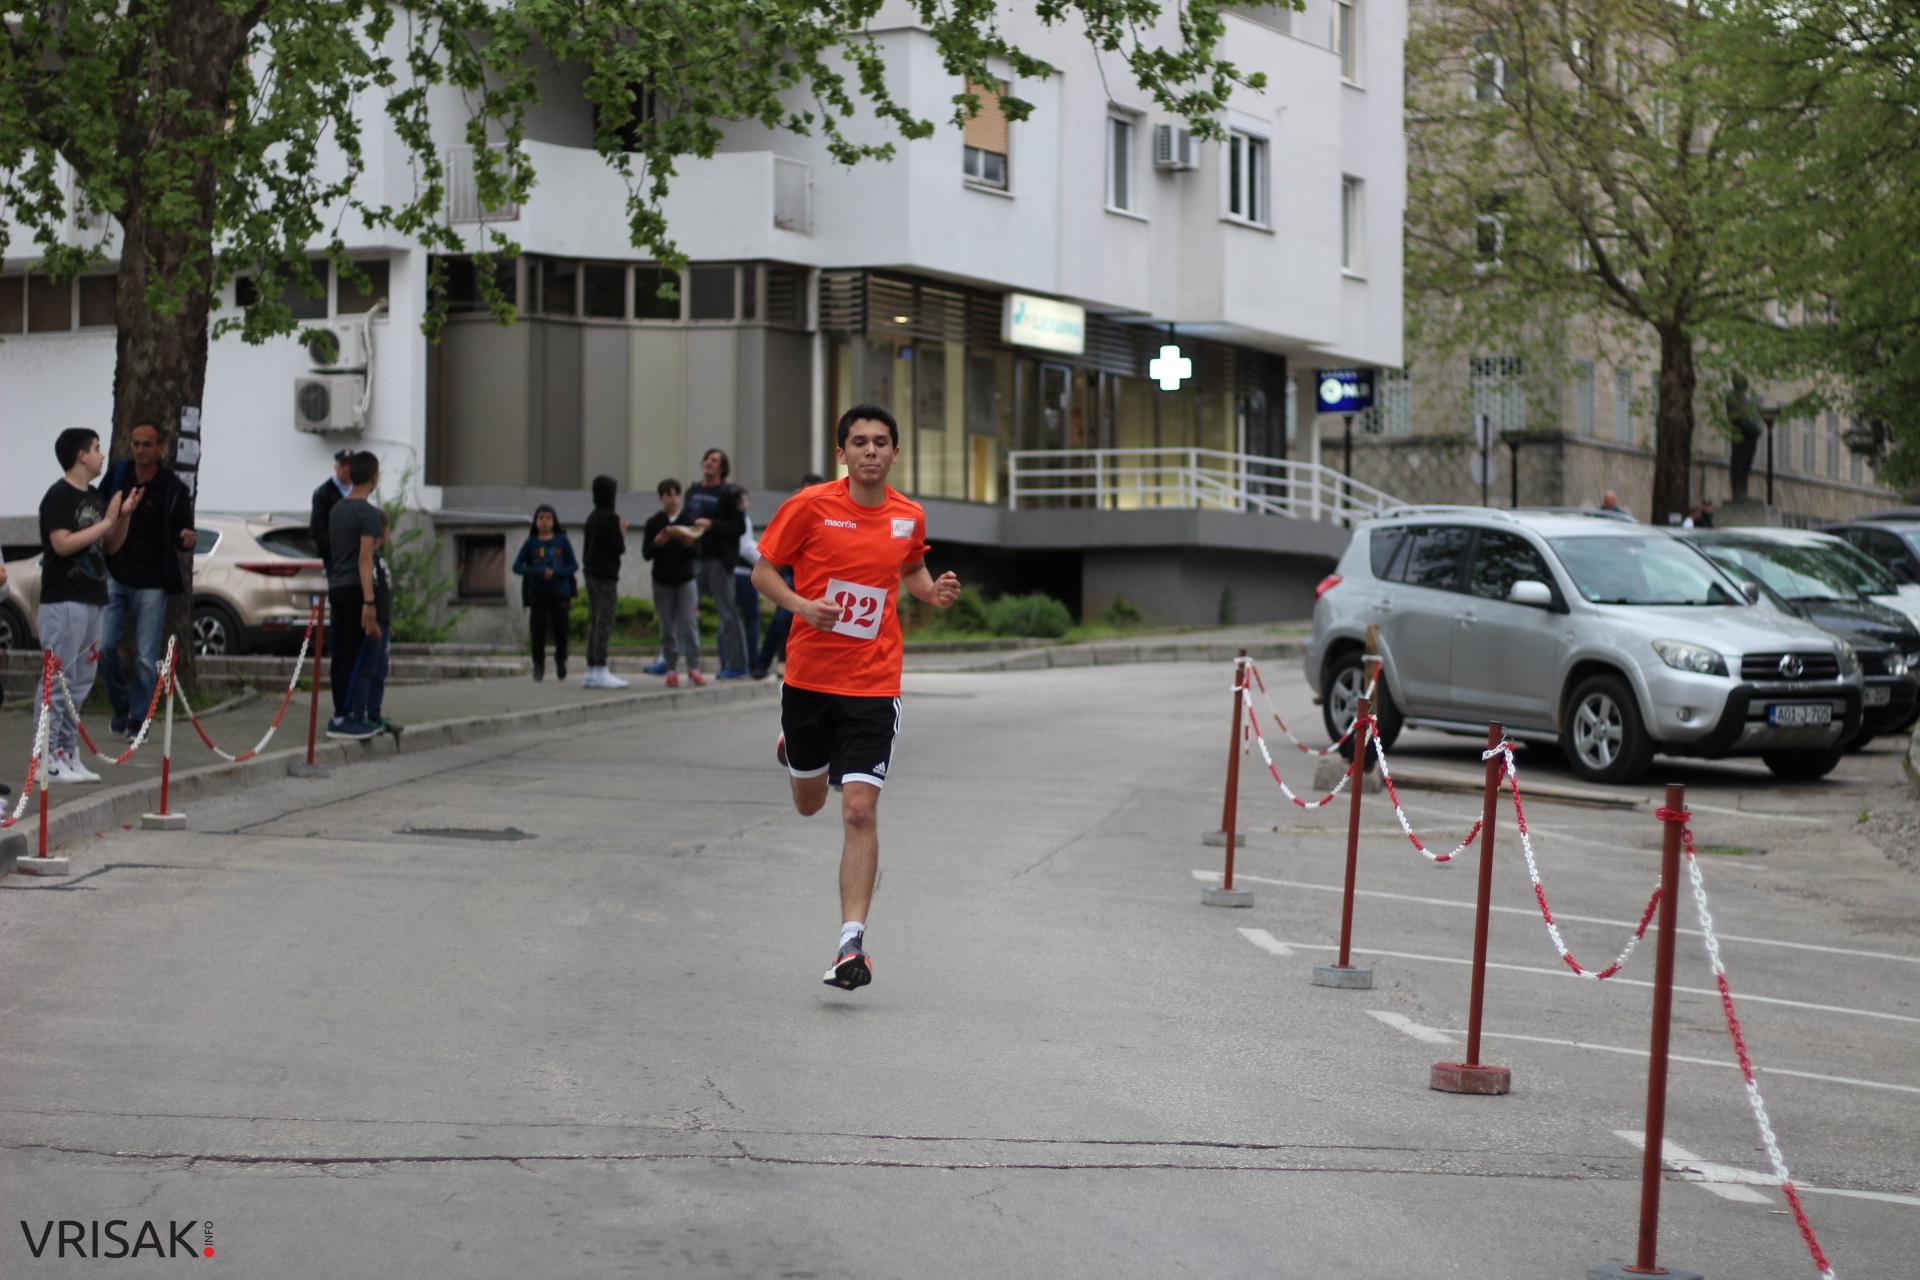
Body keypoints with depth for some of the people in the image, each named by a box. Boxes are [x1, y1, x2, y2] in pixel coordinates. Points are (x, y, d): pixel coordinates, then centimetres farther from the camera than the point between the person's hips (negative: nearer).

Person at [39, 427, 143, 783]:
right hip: (63, 602, -9)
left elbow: (111, 546, 20)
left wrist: (125, 516, 3)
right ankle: (47, 757, -7)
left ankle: (68, 754, 14)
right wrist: (107, 521, -16)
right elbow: (62, 544, -21)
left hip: (92, 600, 9)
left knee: (81, 683, 10)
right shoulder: (59, 496, -10)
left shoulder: (96, 497, 15)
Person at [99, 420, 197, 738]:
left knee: (147, 658, -1)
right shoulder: (117, 474, 2)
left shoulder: (173, 489, -6)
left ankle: (138, 719, 12)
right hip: (113, 576, 2)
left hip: (150, 583, -2)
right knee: (103, 646, -7)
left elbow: (181, 533, -2)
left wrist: (187, 539, -25)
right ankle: (121, 704, 15)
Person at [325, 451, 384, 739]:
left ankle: (343, 715, 12)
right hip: (357, 589, -8)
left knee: (342, 655, 9)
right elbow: (364, 558, -19)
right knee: (362, 656, -7)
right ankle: (350, 717, -11)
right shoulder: (368, 512, -12)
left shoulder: (337, 509, 13)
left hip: (336, 588, 8)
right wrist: (369, 603, -22)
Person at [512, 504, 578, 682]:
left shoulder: (562, 541, 3)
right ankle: (538, 665, 6)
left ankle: (561, 661, 27)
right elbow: (517, 566, -3)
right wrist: (539, 573, -17)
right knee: (539, 629, -4)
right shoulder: (531, 543, 3)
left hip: (559, 592, 0)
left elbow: (574, 565, 1)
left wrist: (556, 573, -17)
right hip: (538, 592, 0)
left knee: (560, 629, 3)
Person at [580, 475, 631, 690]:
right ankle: (600, 672, -11)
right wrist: (622, 532, 2)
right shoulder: (611, 518, -12)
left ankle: (592, 670, 11)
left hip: (591, 574, 8)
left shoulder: (592, 518, 12)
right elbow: (619, 549, -14)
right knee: (605, 622, -8)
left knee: (594, 622, 10)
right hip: (606, 575, -8)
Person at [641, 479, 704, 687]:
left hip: (685, 578, 0)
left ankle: (694, 667, -3)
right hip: (662, 580, 0)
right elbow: (646, 553, 0)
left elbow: (697, 553, 1)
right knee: (667, 627, 3)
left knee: (689, 624, -5)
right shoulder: (654, 522, 1)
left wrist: (689, 544, -20)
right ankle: (671, 668, 8)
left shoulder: (688, 520, 1)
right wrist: (657, 543, -19)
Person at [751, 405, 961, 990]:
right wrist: (802, 605, -20)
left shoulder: (908, 517, 1)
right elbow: (763, 571, -1)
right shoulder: (809, 506, -8)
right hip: (808, 675, 0)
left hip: (873, 684, 0)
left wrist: (933, 592, -1)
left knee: (860, 811, -13)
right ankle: (793, 744, 56)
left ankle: (852, 942, -11)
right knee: (809, 804, 19)